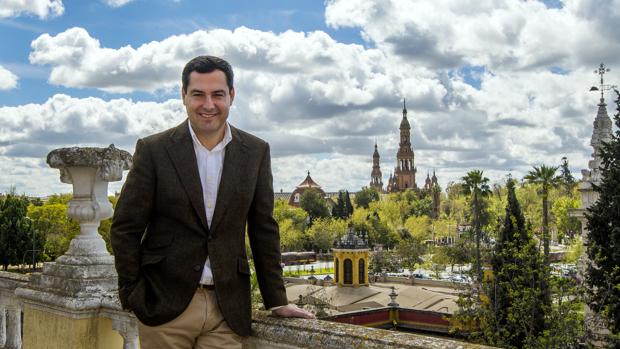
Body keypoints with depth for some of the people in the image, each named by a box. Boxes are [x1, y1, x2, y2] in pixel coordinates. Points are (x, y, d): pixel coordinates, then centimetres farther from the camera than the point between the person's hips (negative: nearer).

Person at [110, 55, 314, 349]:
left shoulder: (255, 152, 4)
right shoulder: (154, 150, -2)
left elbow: (263, 230, 7)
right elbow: (125, 228, 0)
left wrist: (276, 300, 6)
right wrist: (132, 296, -4)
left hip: (227, 310, 2)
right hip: (165, 304, -1)